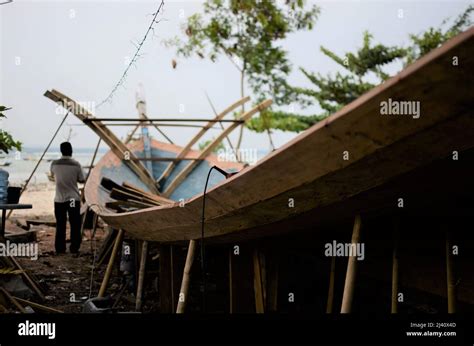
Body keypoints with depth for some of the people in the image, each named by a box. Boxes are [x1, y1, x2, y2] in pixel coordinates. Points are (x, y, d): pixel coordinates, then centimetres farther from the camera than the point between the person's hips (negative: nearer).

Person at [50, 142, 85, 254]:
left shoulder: (54, 164, -4)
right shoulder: (76, 164, -9)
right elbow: (82, 180, 1)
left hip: (59, 199, 2)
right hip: (73, 199, -2)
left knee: (60, 225, 8)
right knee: (75, 225, 6)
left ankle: (60, 248, 10)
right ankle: (74, 248, 7)